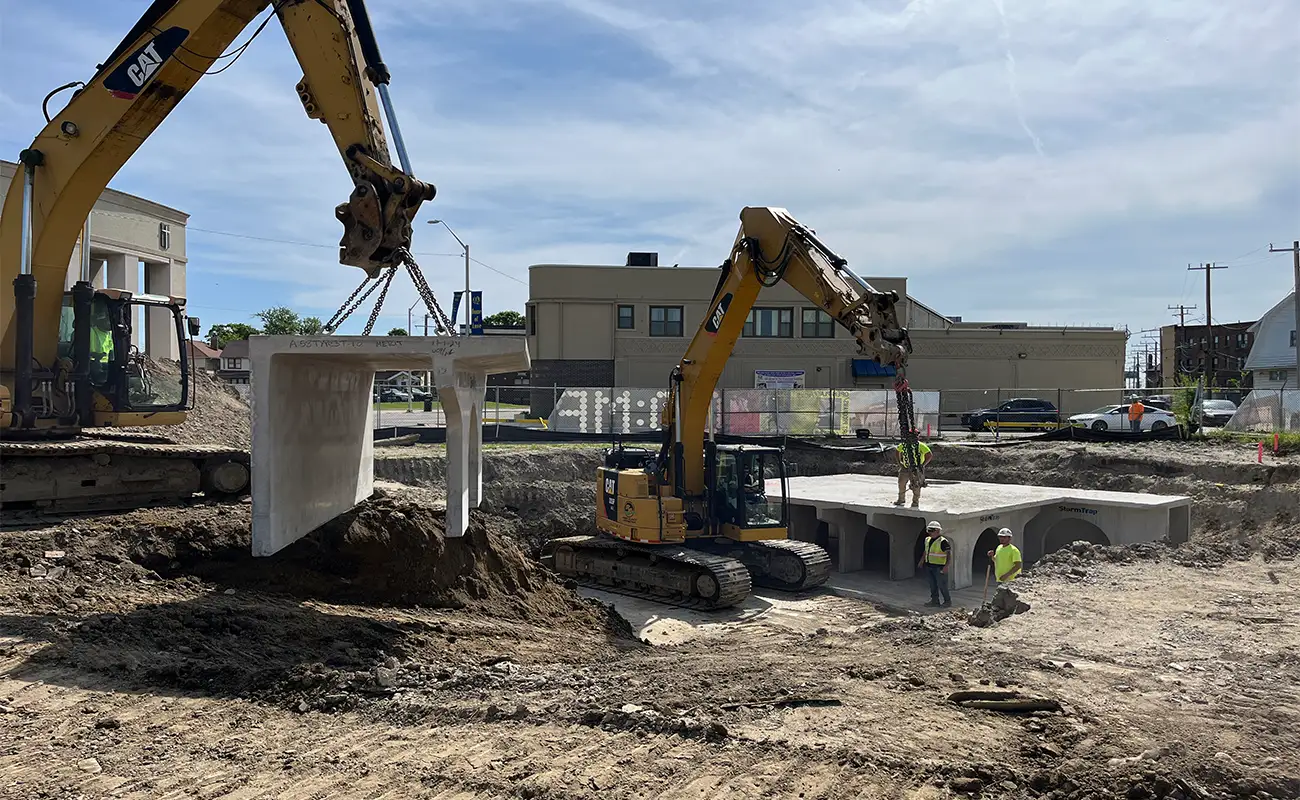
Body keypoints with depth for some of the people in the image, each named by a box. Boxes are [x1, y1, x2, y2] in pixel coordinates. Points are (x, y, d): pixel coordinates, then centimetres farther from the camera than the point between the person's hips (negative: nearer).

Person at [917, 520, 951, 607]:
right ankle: (934, 600, 23)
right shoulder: (928, 540, 9)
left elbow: (949, 553, -19)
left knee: (941, 585, -2)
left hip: (939, 567, -8)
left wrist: (946, 566, -27)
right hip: (929, 566, 8)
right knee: (932, 584, 13)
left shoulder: (943, 541, -16)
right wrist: (922, 560, 27)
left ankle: (947, 601, 11)